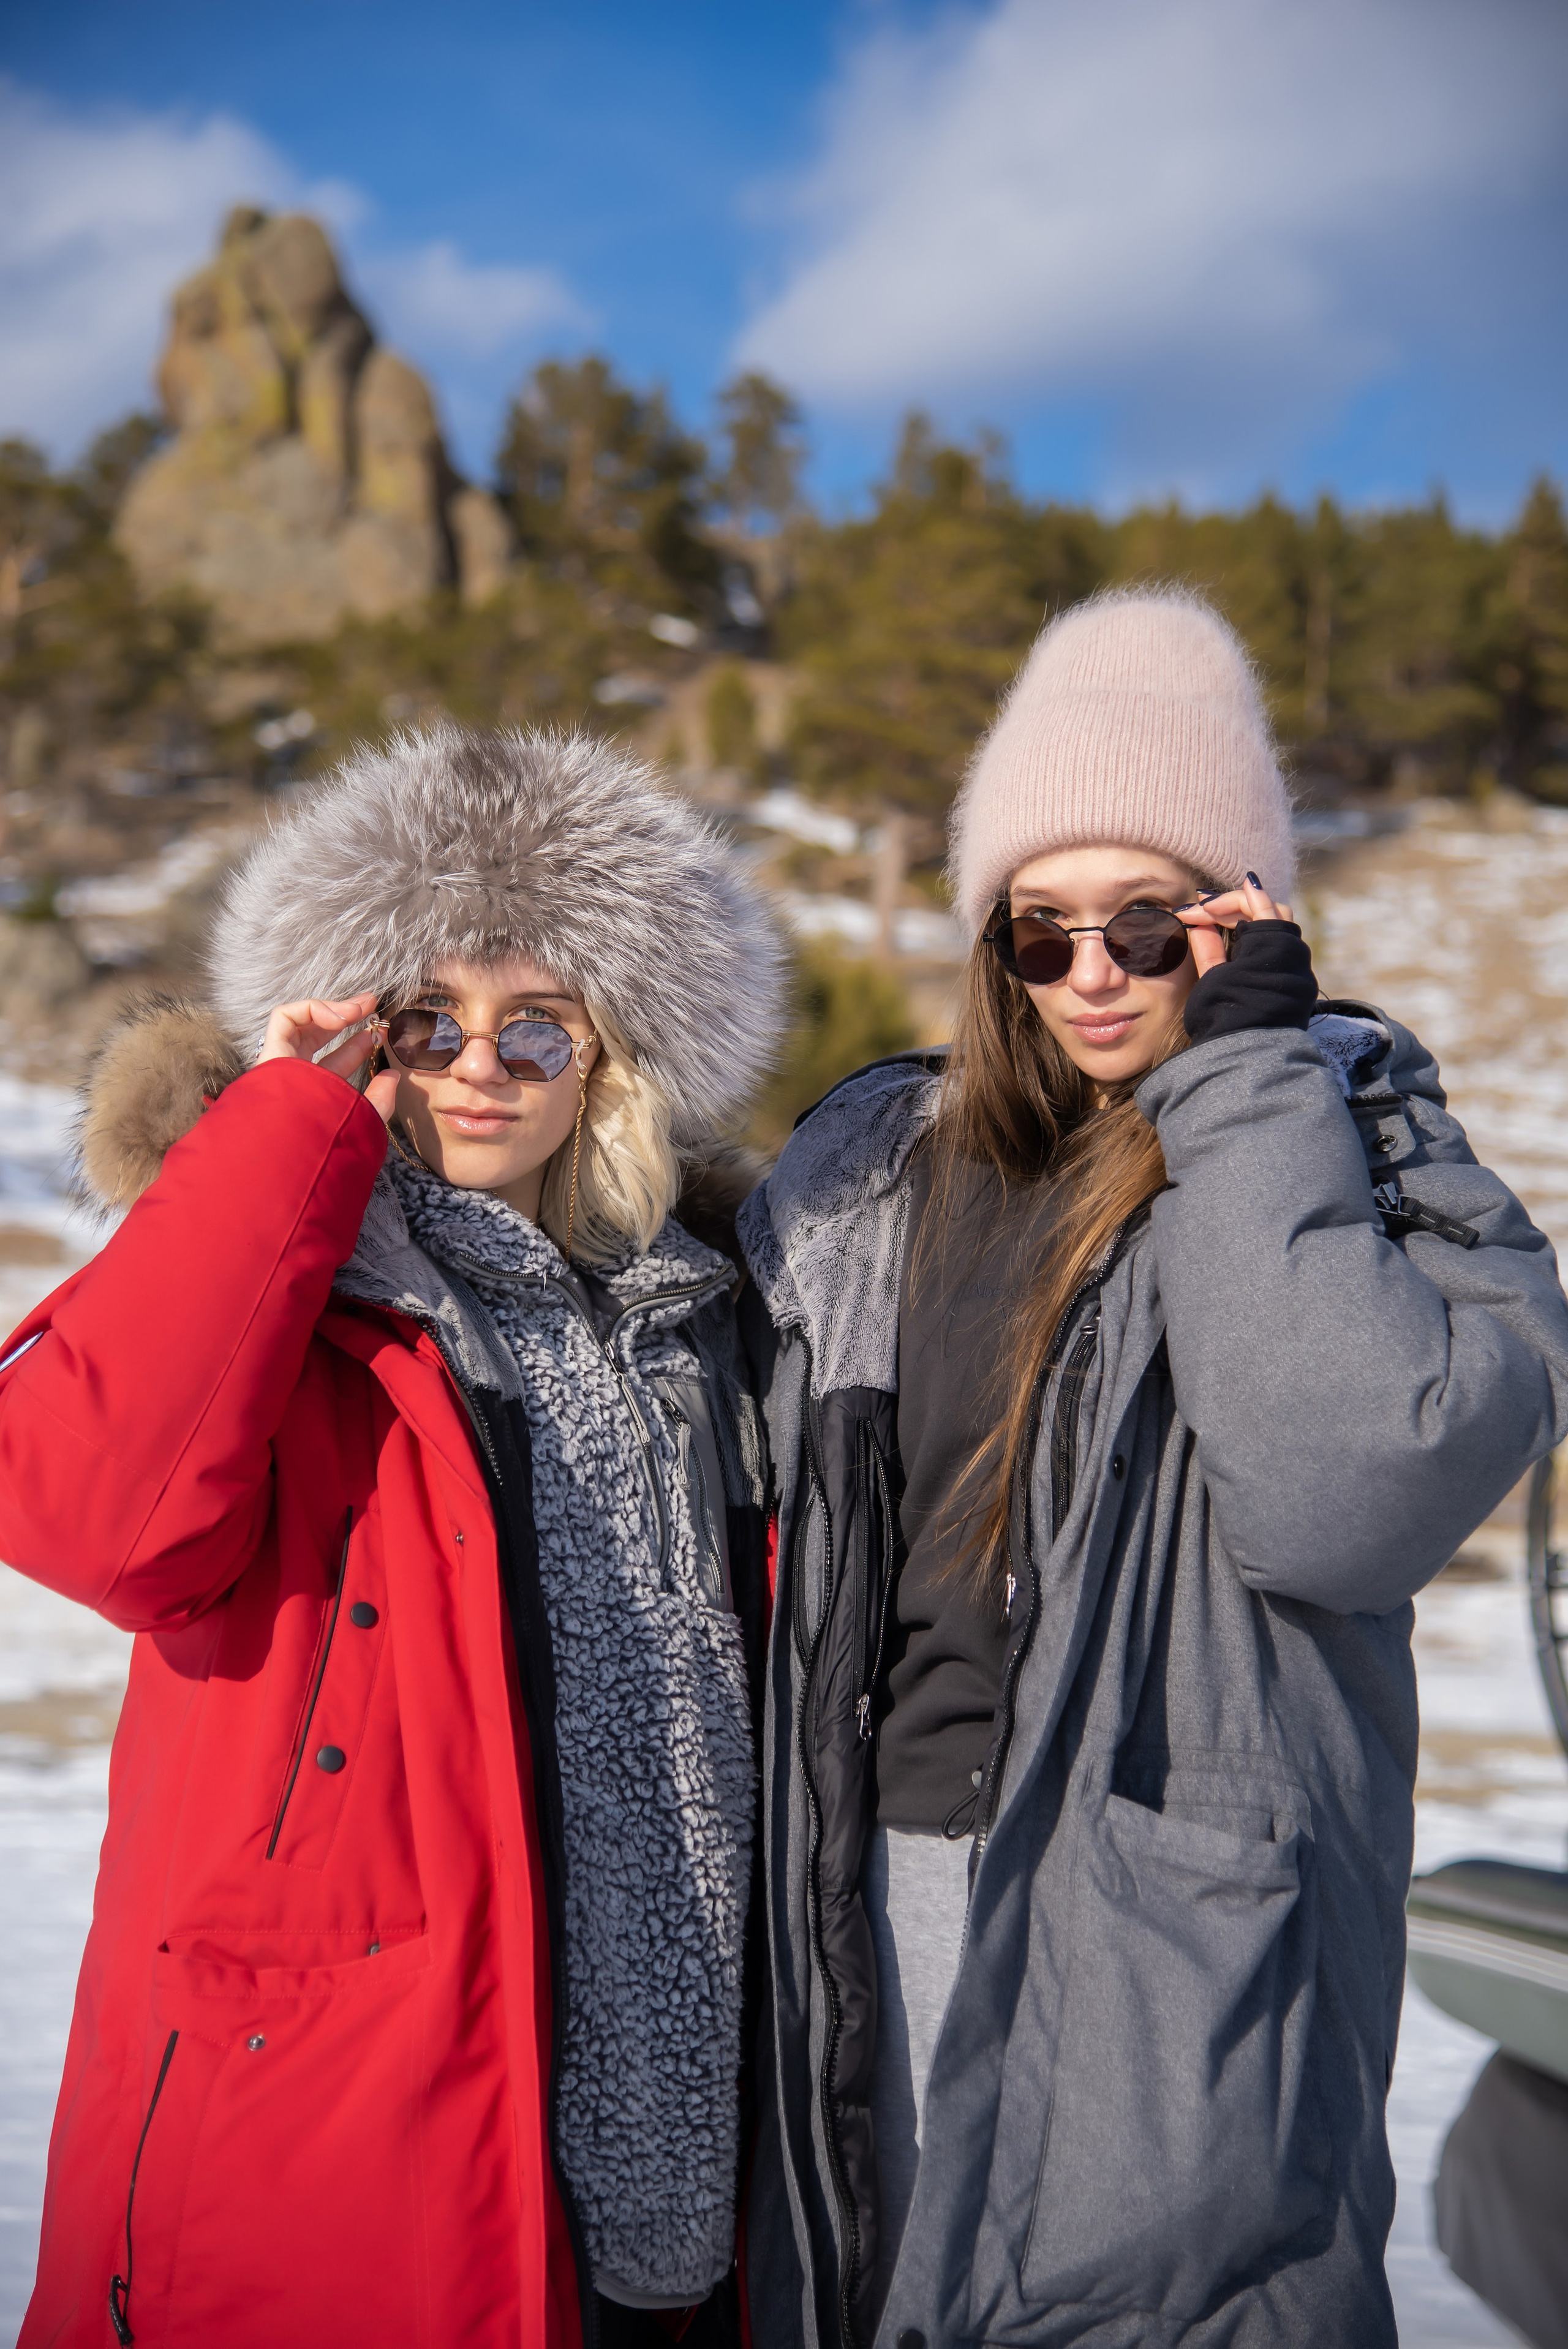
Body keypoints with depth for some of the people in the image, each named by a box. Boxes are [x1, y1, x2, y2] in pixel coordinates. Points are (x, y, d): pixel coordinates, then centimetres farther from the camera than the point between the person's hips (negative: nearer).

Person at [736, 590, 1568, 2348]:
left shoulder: (1371, 1163, -5)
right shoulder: (872, 1173, 7)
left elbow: (1343, 1498, -25)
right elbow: (784, 1519, 14)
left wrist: (1245, 1080, -19)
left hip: (1179, 1938, -4)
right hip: (876, 1903, 4)